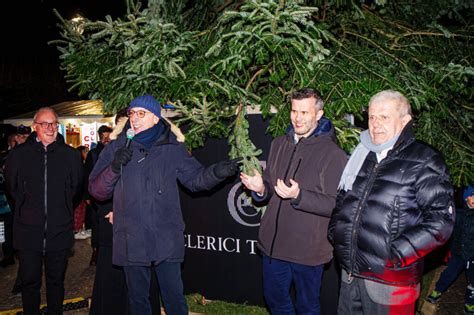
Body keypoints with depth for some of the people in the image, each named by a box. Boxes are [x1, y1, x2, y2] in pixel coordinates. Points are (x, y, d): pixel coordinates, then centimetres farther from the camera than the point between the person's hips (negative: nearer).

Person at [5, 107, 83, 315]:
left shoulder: (71, 155, 1)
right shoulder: (18, 154, 1)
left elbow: (77, 189, 11)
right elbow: (11, 188, 13)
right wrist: (27, 208, 12)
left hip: (60, 232, 1)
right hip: (28, 231, 0)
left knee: (56, 281, 14)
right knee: (30, 282, 7)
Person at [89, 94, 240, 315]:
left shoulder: (172, 148, 4)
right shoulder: (115, 148, 4)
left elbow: (195, 178, 7)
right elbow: (96, 191, 4)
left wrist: (216, 172, -14)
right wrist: (114, 168, -15)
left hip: (166, 240, 0)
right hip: (131, 241, 1)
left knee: (174, 297, 9)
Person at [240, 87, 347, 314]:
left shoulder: (333, 154, -13)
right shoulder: (279, 144, 6)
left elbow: (336, 205, -17)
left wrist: (298, 196, -29)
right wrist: (260, 189, -8)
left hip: (308, 250, -5)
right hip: (272, 244, 6)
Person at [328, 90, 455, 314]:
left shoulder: (424, 162, -9)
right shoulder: (361, 156, 9)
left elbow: (441, 218, -14)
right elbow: (342, 200, 20)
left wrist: (398, 253, -19)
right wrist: (335, 231, 7)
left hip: (390, 281, -5)